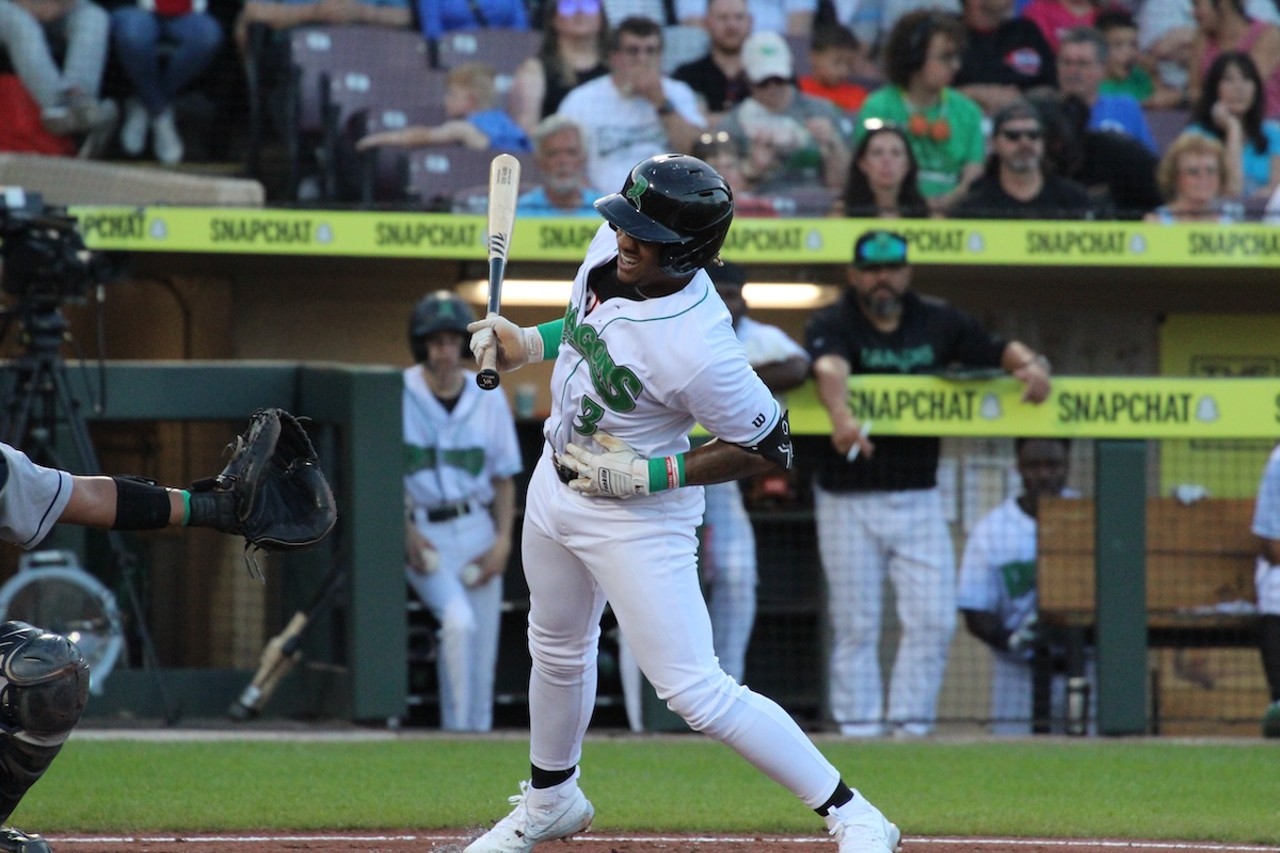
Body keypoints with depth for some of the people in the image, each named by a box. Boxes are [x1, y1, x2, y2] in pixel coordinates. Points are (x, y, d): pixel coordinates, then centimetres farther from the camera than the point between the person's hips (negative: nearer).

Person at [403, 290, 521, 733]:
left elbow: (503, 476, 11)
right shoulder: (398, 394, -6)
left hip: (477, 532, 4)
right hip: (421, 532, -4)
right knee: (459, 621, -26)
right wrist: (406, 531, -12)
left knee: (482, 658, 3)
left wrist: (504, 540, -1)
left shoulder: (488, 399, 4)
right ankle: (455, 731, -19)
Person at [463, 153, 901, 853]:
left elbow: (768, 448, -23)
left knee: (695, 691, -9)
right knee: (557, 651, 26)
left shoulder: (697, 349, -35)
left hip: (637, 518, -8)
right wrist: (530, 341, 0)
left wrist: (646, 474, -26)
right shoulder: (611, 245, -13)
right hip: (558, 482, 8)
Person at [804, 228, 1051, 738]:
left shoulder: (938, 322, 8)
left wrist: (1029, 363, -22)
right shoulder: (832, 324, -8)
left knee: (934, 619, -1)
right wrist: (841, 418, -51)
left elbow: (997, 349, 4)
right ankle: (858, 729, 6)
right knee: (855, 625, 0)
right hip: (849, 500, -4)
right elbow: (829, 368, -29)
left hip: (919, 499, 4)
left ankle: (911, 724, 8)